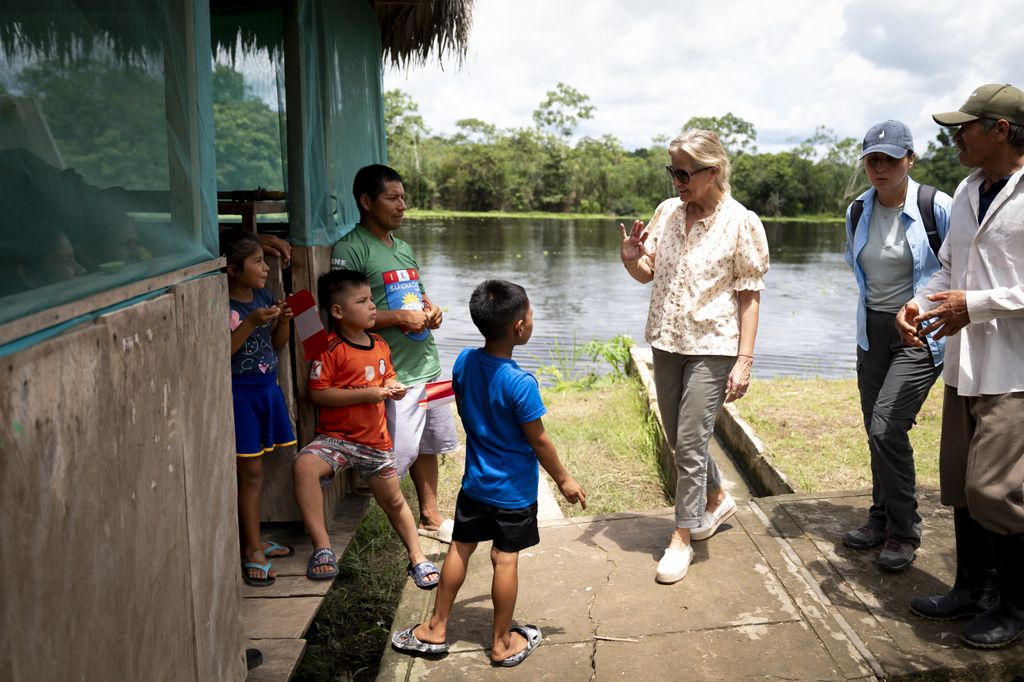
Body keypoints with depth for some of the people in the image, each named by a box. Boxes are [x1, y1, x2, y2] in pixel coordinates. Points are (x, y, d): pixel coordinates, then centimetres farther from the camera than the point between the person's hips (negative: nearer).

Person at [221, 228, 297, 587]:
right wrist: (251, 322, -25)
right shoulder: (221, 305, -14)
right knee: (251, 473, -1)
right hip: (239, 392, -7)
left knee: (253, 472, 14)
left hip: (266, 388, 7)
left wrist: (283, 320, -5)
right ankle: (253, 550, 11)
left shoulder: (264, 297, 7)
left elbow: (277, 344, 13)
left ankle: (250, 542, 26)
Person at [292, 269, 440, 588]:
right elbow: (318, 393, -19)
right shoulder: (330, 348, -14)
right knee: (304, 465, -34)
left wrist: (393, 387, -1)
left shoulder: (380, 346, 6)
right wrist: (366, 394, -22)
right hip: (336, 437, -5)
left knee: (394, 501, 15)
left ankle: (416, 556, 35)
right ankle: (322, 546, -24)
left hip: (376, 440, 5)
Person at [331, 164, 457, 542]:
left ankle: (429, 515, 34)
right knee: (398, 454, -6)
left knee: (427, 444, 18)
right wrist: (401, 317, -19)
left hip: (426, 362, 8)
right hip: (393, 371, -8)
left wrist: (430, 310, 3)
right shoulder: (350, 248, -12)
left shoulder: (403, 248, 16)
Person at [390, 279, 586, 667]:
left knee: (460, 548, 17)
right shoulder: (521, 384, -26)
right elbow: (538, 441, -16)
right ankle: (502, 643, 23)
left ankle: (435, 630, 29)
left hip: (475, 482, 5)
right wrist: (563, 480, -2)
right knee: (505, 560, 7)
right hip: (514, 490, -5)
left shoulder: (464, 362, -9)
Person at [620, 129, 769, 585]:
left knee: (690, 442, -6)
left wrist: (744, 360, -14)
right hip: (667, 342, 6)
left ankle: (682, 538, 10)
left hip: (712, 347, -6)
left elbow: (749, 297, -9)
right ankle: (717, 500, 40)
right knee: (679, 439, 15)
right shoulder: (667, 212, 3)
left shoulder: (741, 223, -11)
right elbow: (647, 273, 11)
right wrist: (631, 259, -12)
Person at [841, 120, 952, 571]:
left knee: (887, 426, -15)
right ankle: (882, 519, 28)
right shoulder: (858, 212, 3)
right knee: (876, 430, 11)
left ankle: (904, 533, 1)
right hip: (873, 332, 6)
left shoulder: (937, 209, -14)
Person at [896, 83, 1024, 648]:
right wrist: (919, 303, 2)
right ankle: (972, 587, 32)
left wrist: (976, 305, -20)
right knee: (959, 486, 15)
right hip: (964, 365, 8)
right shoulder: (967, 193, 12)